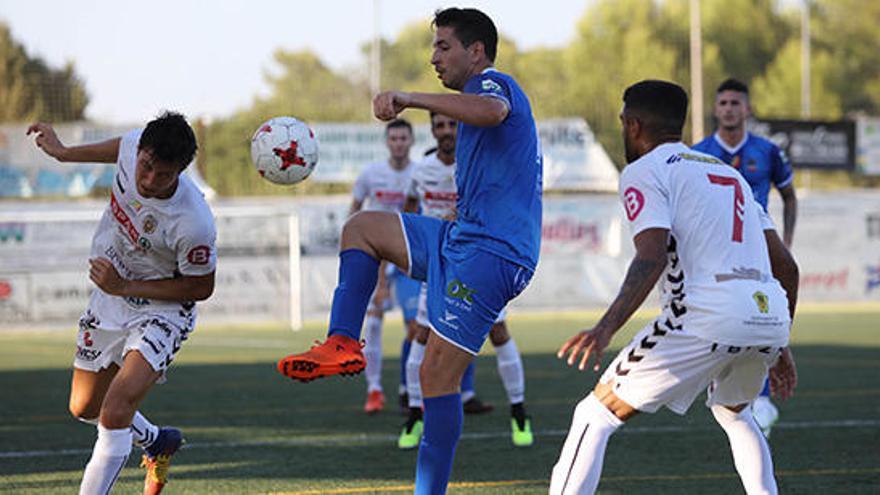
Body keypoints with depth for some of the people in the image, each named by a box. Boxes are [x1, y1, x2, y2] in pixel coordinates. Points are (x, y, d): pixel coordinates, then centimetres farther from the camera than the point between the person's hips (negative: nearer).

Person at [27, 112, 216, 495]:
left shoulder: (193, 224, -35)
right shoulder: (134, 147, -20)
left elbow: (201, 287, -19)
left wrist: (125, 287, -23)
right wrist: (64, 153, 20)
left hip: (162, 310, -7)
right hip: (110, 298, 7)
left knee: (116, 412, -25)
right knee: (84, 407, 21)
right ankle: (156, 442, 48)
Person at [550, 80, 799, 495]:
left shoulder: (643, 171, 6)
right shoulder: (729, 172, 29)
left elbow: (653, 257, -12)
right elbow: (785, 266, 25)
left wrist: (605, 330, -22)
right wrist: (778, 347, 34)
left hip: (709, 316, -7)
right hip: (772, 315, 7)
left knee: (594, 416, 1)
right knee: (732, 412, 36)